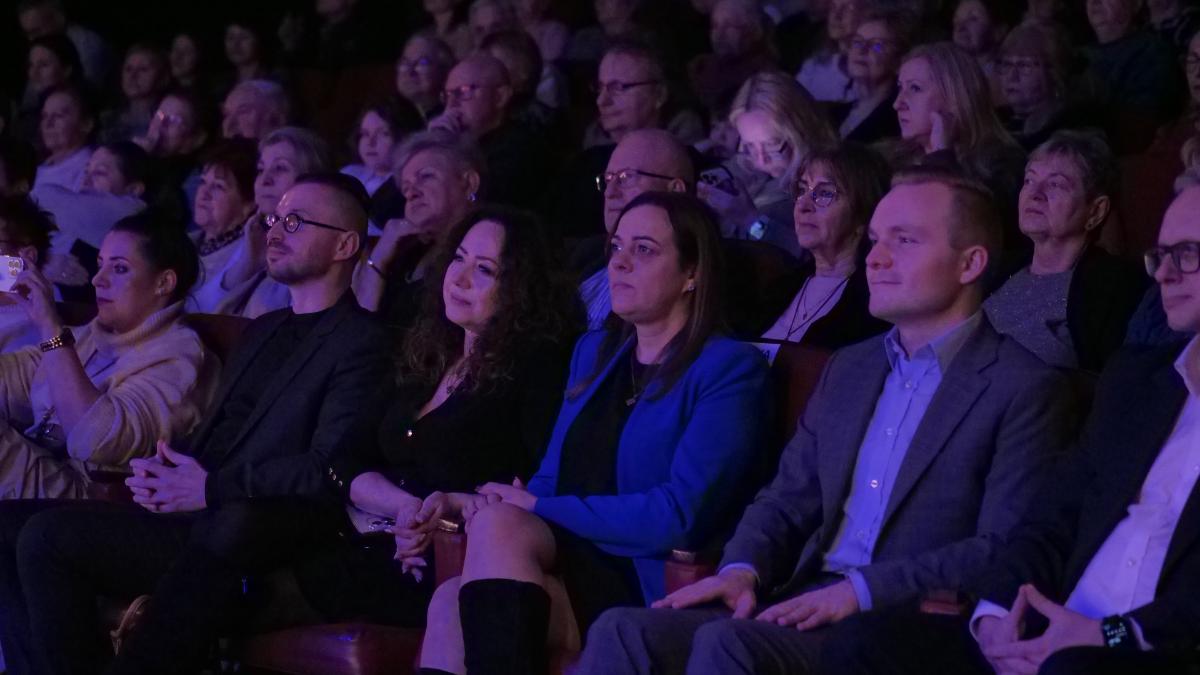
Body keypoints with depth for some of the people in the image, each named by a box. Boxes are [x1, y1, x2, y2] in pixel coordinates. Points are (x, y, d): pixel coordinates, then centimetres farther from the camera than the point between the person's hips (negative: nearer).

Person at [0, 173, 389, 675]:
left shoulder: (361, 344, -5)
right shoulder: (261, 332, 27)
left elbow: (327, 471, -17)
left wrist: (211, 488, -15)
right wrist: (160, 469, 3)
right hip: (194, 520, 9)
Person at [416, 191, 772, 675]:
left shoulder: (730, 368, -2)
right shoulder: (593, 353, 22)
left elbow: (681, 515, -13)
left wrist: (540, 509, -9)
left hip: (650, 594, -6)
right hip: (568, 567, 6)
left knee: (498, 526, -30)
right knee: (451, 605, -27)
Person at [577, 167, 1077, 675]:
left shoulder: (1025, 390, -3)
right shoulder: (848, 370, 21)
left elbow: (1004, 552, -12)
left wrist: (863, 589, -19)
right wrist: (742, 570, -2)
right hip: (806, 605, 7)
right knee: (625, 632, -19)